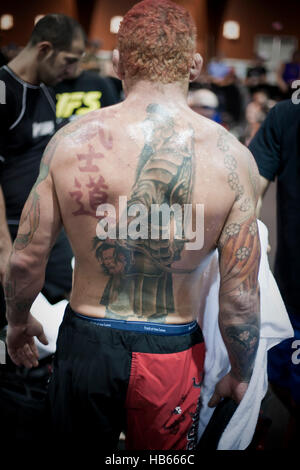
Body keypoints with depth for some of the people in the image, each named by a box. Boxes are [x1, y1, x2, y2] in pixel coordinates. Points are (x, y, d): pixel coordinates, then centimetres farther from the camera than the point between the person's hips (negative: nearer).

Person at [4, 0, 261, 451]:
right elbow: (240, 299, -12)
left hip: (84, 345, 1)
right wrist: (240, 374, 6)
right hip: (170, 356, 0)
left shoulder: (71, 140, -11)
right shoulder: (232, 159, -14)